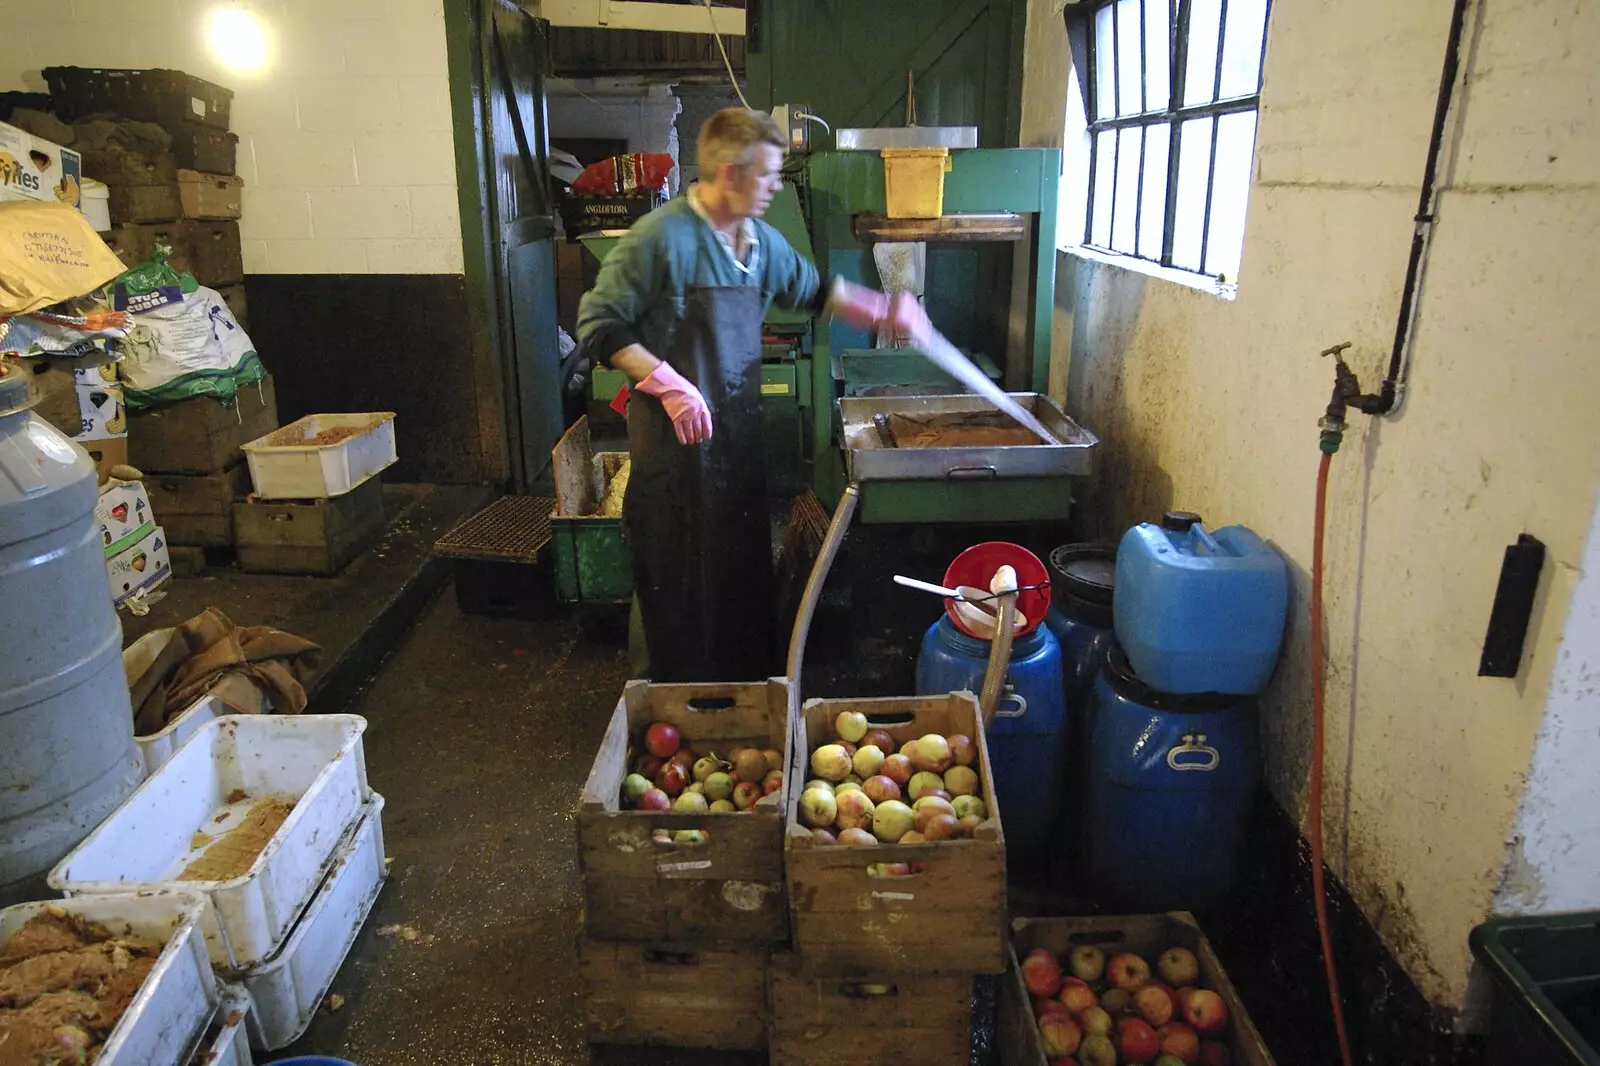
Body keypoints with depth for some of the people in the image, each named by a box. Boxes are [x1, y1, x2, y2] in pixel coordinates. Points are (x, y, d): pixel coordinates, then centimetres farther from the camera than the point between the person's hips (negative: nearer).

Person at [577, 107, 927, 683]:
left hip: (740, 433, 7)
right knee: (680, 577, 4)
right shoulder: (660, 237, -15)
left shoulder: (762, 241, 6)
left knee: (745, 567, 16)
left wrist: (882, 311, 15)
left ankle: (751, 679, 34)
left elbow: (812, 289, 24)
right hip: (674, 440, -7)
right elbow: (598, 326, -13)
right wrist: (668, 384, -22)